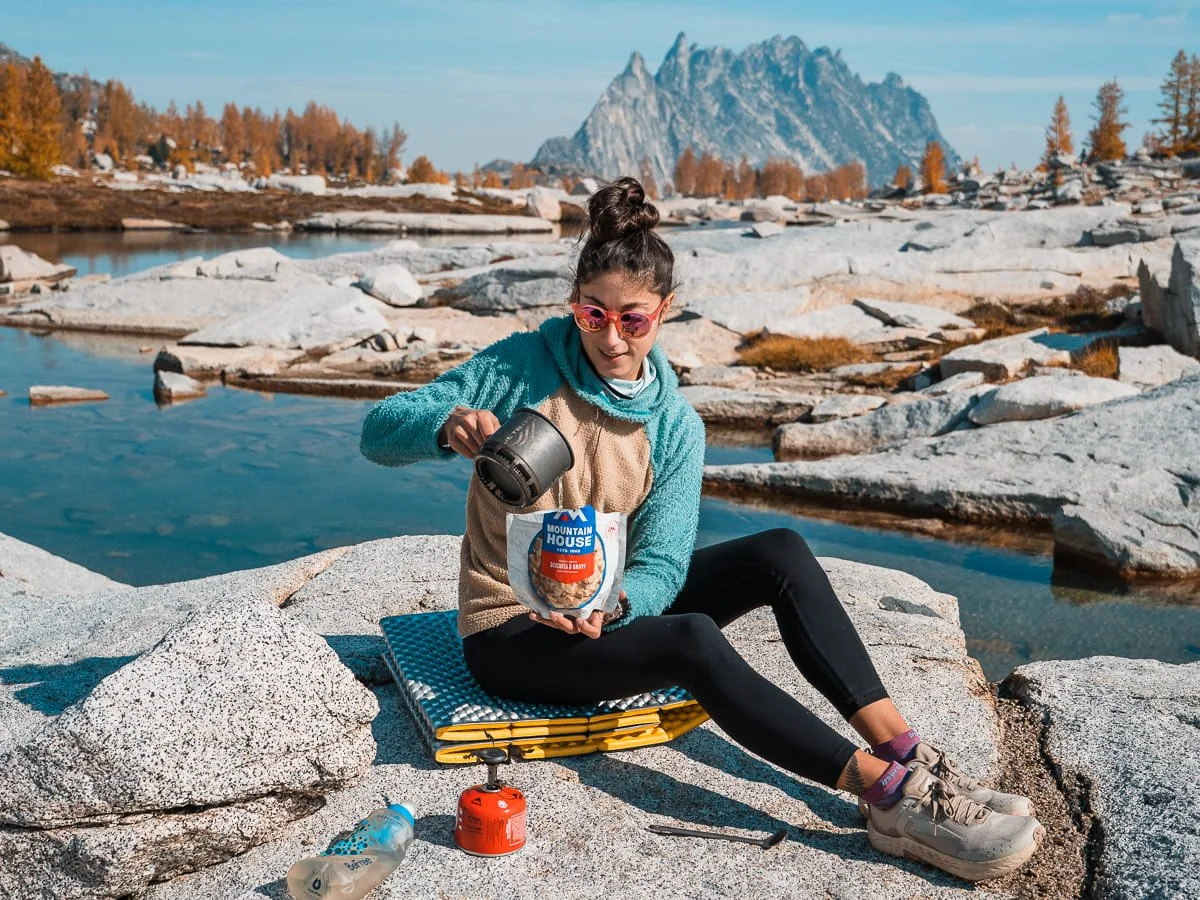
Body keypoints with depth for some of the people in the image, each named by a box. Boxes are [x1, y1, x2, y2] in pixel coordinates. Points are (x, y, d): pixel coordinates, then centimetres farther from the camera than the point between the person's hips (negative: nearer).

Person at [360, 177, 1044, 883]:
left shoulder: (675, 425, -4)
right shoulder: (523, 366, -12)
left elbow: (661, 566, -11)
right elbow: (379, 431, -16)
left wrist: (611, 602, -34)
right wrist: (448, 425, -39)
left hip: (611, 608, 5)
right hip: (512, 633, -4)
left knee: (781, 552, -16)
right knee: (694, 642, -32)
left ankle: (907, 754, -21)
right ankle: (891, 796, -32)